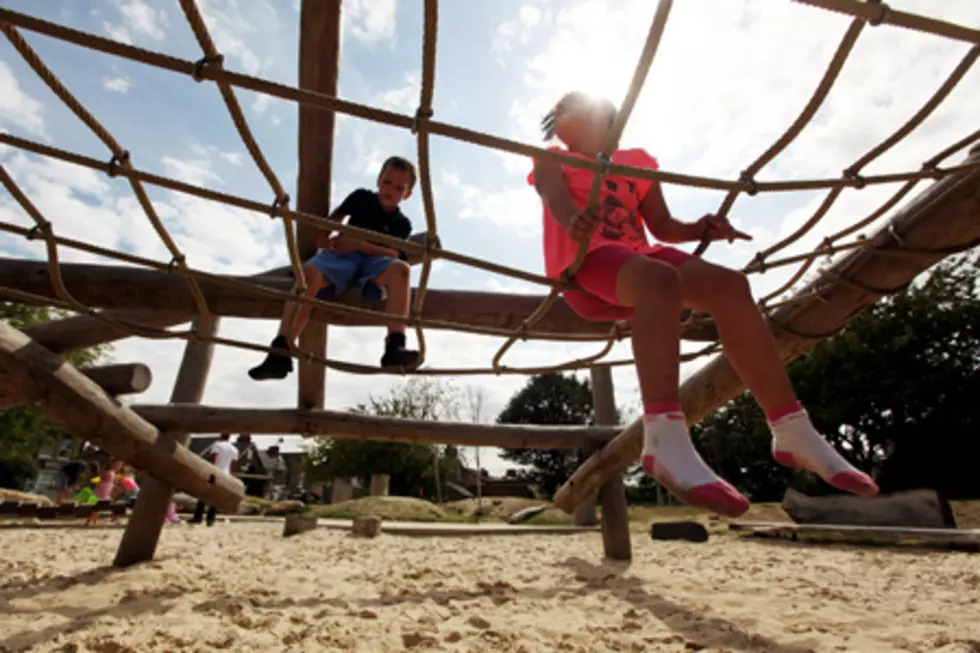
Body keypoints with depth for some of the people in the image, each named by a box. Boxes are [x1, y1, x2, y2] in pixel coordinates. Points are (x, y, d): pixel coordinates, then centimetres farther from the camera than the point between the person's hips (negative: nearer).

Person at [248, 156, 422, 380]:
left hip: (374, 261, 0)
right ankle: (280, 352, -40)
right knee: (309, 272, -34)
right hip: (340, 255, 1)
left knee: (401, 269, -36)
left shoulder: (402, 224, 12)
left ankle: (394, 347, -45)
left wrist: (359, 244, -16)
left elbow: (394, 254, -3)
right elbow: (335, 216, 27)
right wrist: (322, 236, 7)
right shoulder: (361, 197, 18)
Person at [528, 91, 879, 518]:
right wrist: (573, 221, -31)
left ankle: (792, 432, -12)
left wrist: (700, 229, -3)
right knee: (660, 278, -36)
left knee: (729, 284, -18)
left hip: (636, 256, 5)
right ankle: (666, 441, -53)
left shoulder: (635, 162, 29)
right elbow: (557, 199, -6)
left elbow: (663, 226, 21)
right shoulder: (551, 161, 18)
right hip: (584, 261, -5)